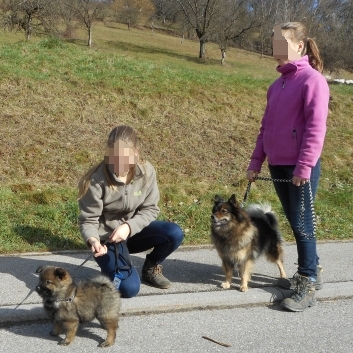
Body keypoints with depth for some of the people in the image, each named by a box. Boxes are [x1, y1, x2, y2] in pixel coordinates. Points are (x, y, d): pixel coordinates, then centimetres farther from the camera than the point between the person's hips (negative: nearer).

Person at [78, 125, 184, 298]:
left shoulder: (146, 172, -14)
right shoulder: (96, 180, -24)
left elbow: (150, 209, -7)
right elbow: (88, 220, -17)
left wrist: (129, 226, -25)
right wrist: (93, 240, -39)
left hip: (133, 230, 4)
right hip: (107, 238, -4)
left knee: (175, 234, -22)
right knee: (128, 288, -23)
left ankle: (151, 268, 8)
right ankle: (109, 264, 13)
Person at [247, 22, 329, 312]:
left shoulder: (312, 79, -10)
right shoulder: (277, 84, 14)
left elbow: (316, 127, -17)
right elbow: (267, 127, 16)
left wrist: (304, 167, -21)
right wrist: (256, 162, 12)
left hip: (300, 167, -7)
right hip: (278, 165, 8)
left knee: (302, 223, -2)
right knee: (295, 222, 14)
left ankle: (308, 284, 10)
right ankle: (311, 271, 29)